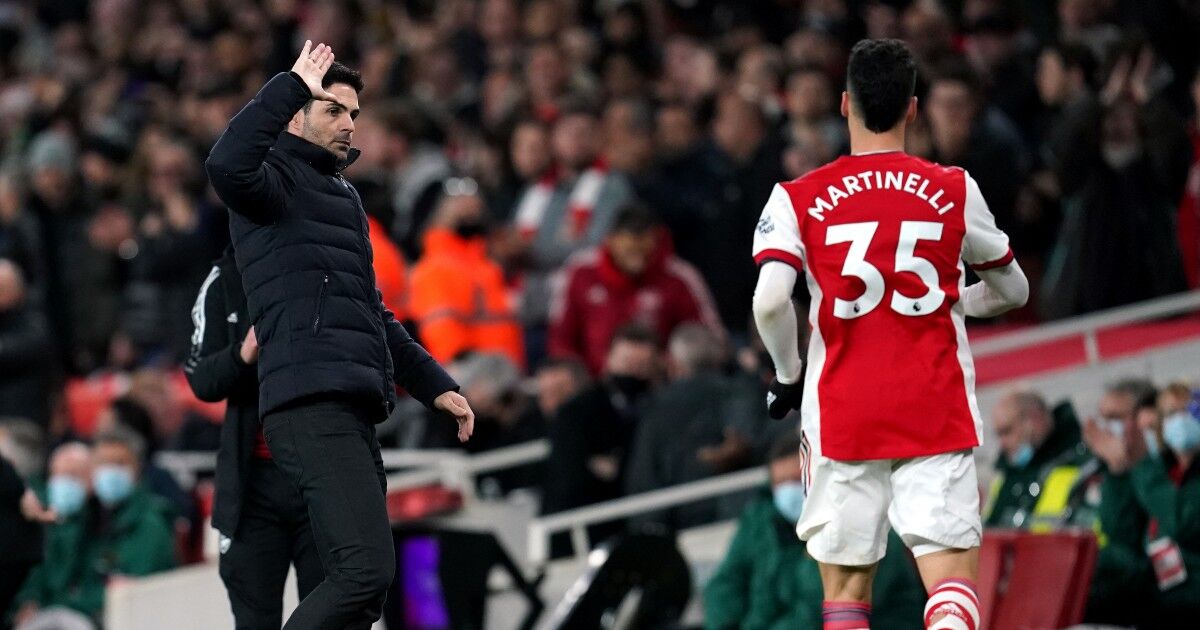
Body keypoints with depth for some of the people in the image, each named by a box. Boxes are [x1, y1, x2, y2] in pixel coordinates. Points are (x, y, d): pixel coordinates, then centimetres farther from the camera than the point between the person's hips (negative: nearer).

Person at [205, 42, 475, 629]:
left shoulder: (343, 198, 28)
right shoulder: (277, 179, 0)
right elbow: (227, 164, -26)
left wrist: (432, 383, 28)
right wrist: (292, 86, -22)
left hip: (354, 413, 10)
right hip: (310, 405, -10)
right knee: (366, 570, -22)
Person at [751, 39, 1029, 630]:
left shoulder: (798, 199, 0)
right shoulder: (955, 191, 4)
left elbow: (769, 300, -14)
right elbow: (1013, 290, 16)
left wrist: (787, 375, 5)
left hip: (842, 418, 0)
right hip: (938, 417, 0)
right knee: (952, 577, -7)